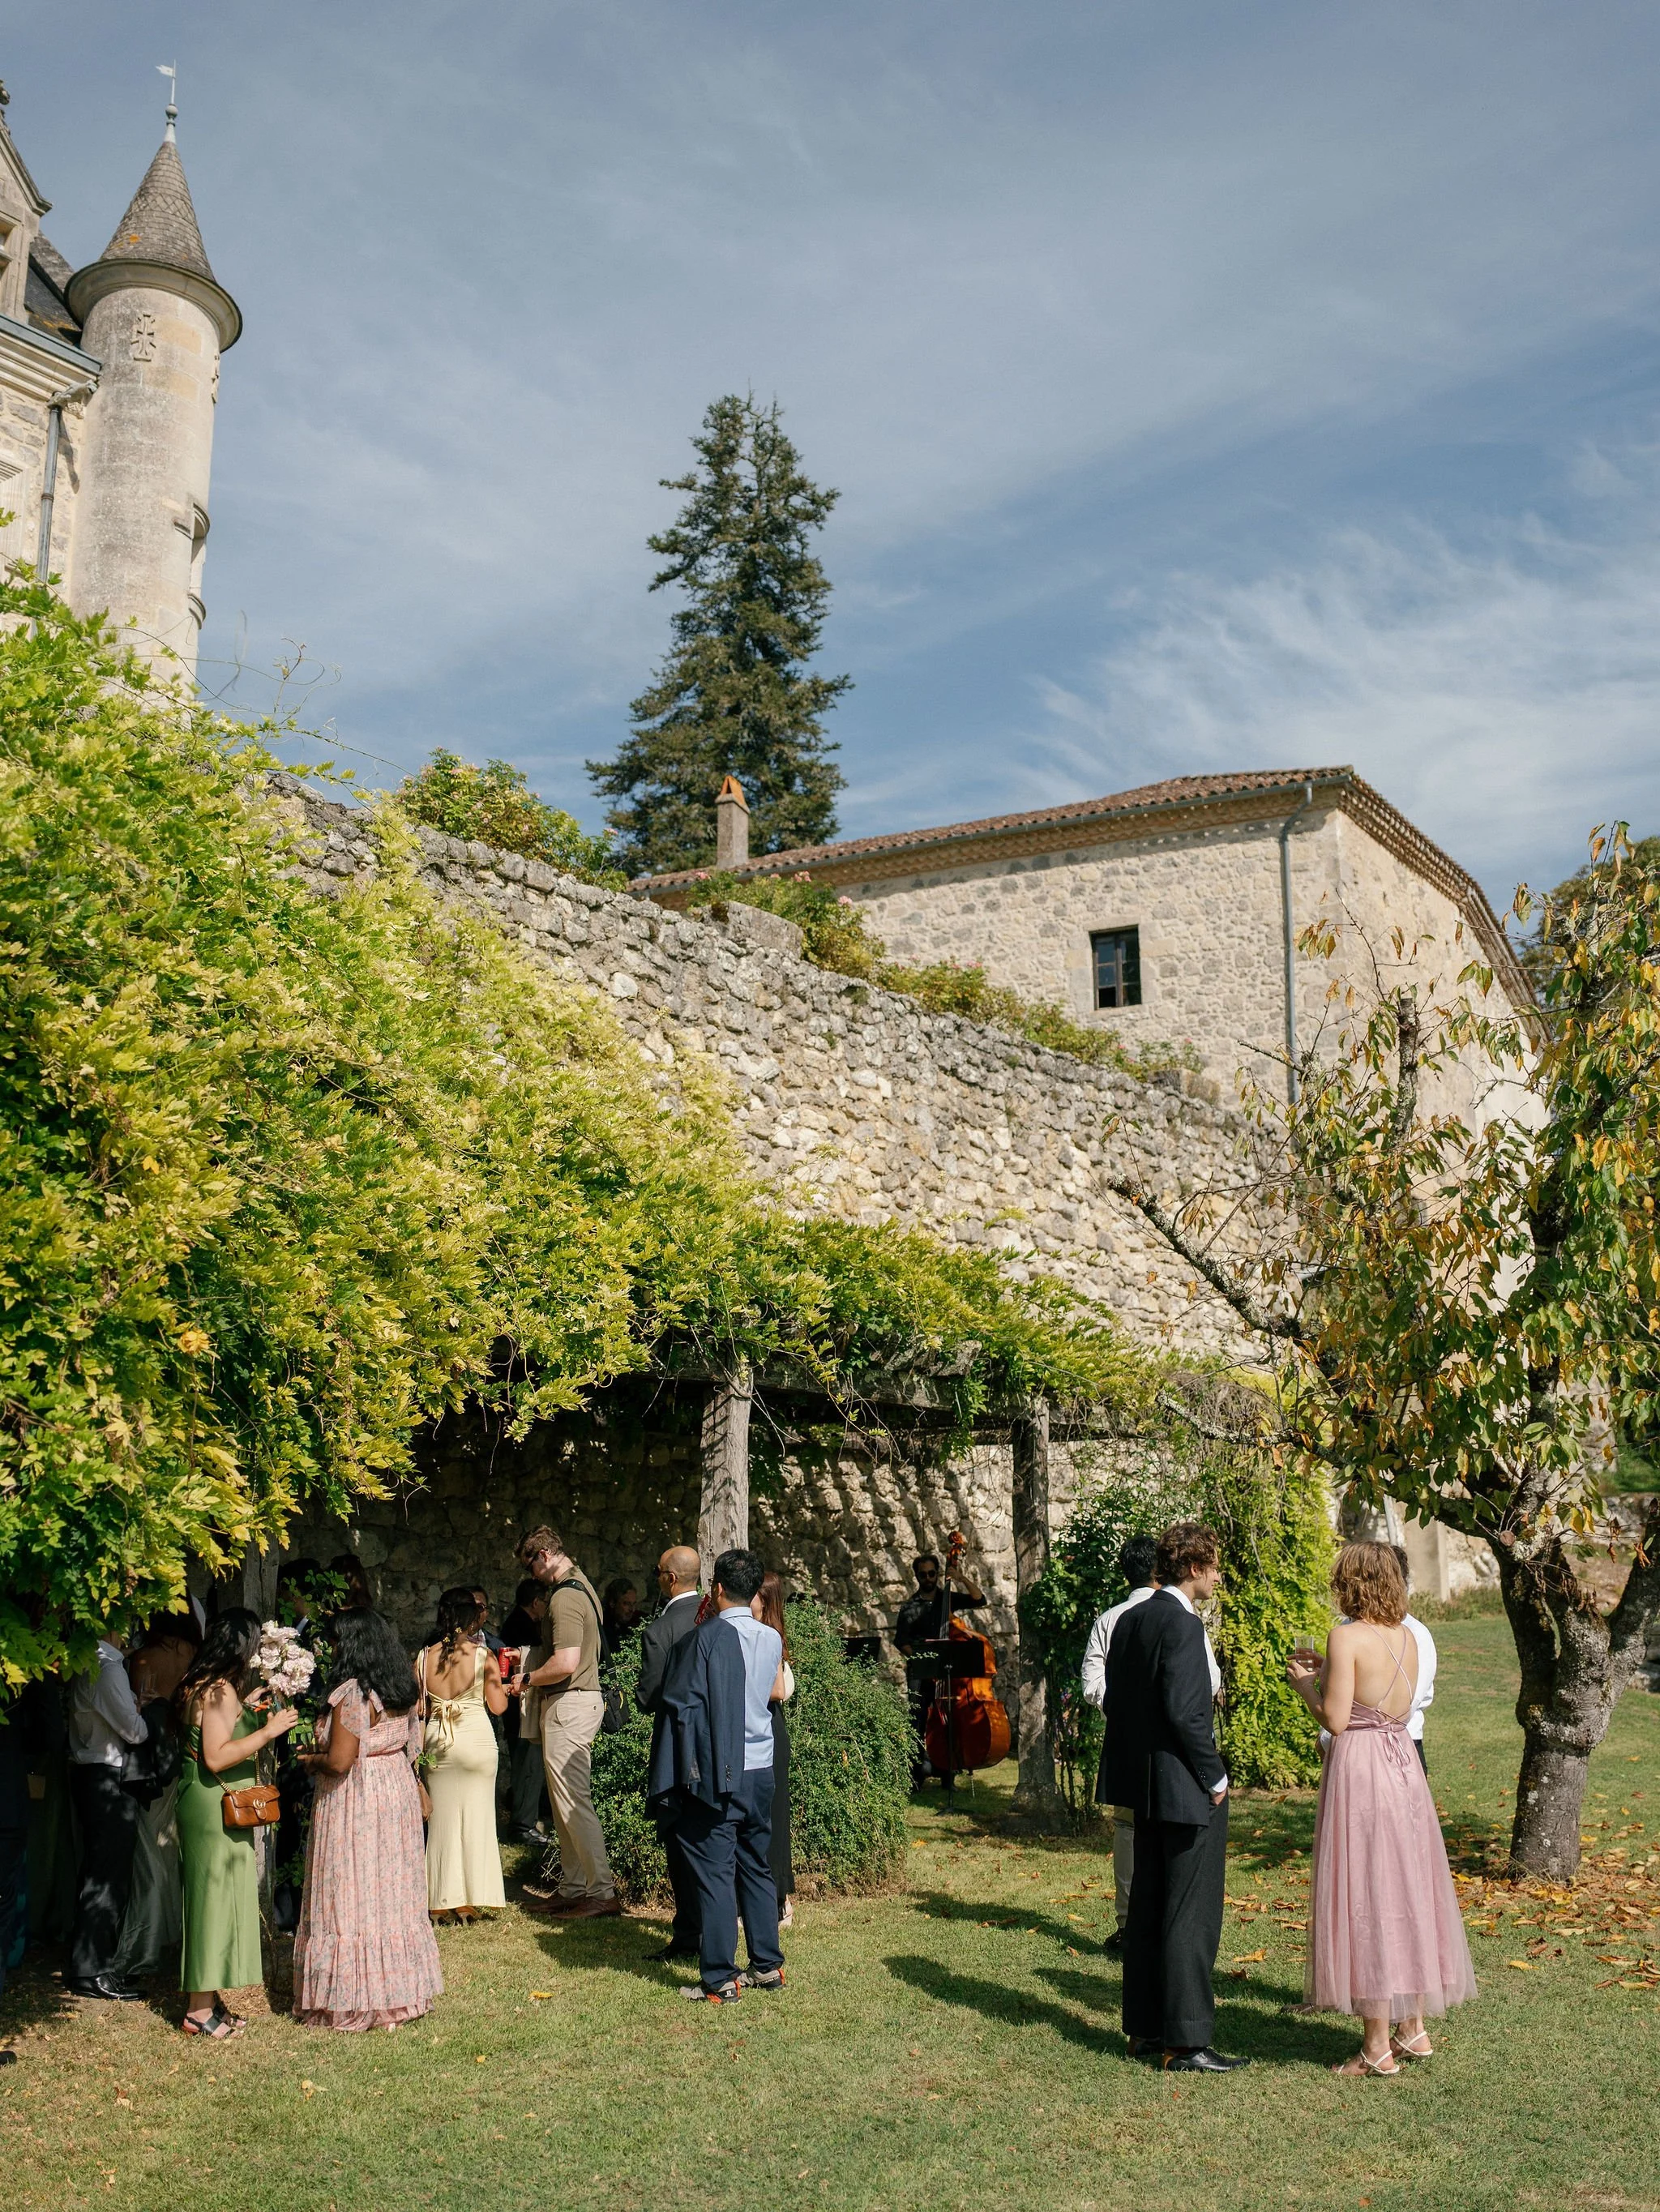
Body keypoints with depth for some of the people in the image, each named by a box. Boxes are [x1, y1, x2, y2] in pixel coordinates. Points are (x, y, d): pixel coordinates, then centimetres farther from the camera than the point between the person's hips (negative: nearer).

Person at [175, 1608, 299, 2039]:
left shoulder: (198, 1685, 11)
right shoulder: (222, 1690, -19)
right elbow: (217, 1757, -25)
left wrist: (244, 1710, 19)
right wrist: (267, 1731, -22)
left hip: (200, 1804, 10)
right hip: (217, 1808, -10)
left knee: (209, 1897, 15)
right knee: (217, 1896, -3)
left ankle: (203, 1998, 23)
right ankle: (201, 2010, 4)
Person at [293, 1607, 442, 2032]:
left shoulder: (351, 1694, -19)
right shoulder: (402, 1690, 6)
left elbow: (339, 1762, -20)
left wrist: (309, 1759, -2)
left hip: (356, 1803, -8)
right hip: (399, 1794, 8)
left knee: (354, 1900, 1)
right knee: (395, 1896, 14)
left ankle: (354, 2000, 7)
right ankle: (403, 1990, 21)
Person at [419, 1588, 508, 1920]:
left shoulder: (424, 1658, -1)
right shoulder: (483, 1655, -10)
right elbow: (498, 1706, -6)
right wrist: (500, 1684, 13)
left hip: (438, 1741, 3)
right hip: (477, 1738, -3)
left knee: (443, 1815, 11)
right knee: (476, 1816, 6)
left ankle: (446, 1897, 13)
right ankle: (474, 1895, 8)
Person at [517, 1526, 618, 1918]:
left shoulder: (564, 1597, -18)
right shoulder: (580, 1584, 15)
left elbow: (566, 1664, -26)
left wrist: (528, 1679, -10)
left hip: (569, 1705, -11)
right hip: (582, 1698, 11)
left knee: (573, 1801, -7)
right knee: (565, 1802, 14)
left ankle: (602, 1893, -4)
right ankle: (572, 1889, 20)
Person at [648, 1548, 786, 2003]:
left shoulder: (707, 1636, -13)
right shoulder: (771, 1639, 3)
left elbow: (680, 1702, -11)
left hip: (718, 1773, -6)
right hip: (760, 1770, 6)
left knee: (715, 1873, -1)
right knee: (757, 1868, 16)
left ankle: (719, 1979, 1)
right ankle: (767, 1965, 22)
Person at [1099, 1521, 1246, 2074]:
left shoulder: (1129, 1620, 8)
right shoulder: (1182, 1624, -18)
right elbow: (1185, 1711, -22)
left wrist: (1133, 1767, 17)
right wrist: (1215, 1777, -12)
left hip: (1144, 1787, 9)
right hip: (1185, 1790, -9)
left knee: (1148, 1907, 15)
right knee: (1191, 1916, -1)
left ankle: (1144, 2029, 23)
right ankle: (1186, 2042, 4)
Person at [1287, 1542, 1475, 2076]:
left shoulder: (1348, 1635, -14)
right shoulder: (1407, 1636, 7)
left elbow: (1335, 1719, -16)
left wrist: (1305, 1686, 2)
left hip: (1359, 1764, -7)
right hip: (1403, 1764, 7)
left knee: (1363, 1897, -1)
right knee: (1404, 1891, 16)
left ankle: (1378, 2047, 4)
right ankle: (1413, 2027, 25)